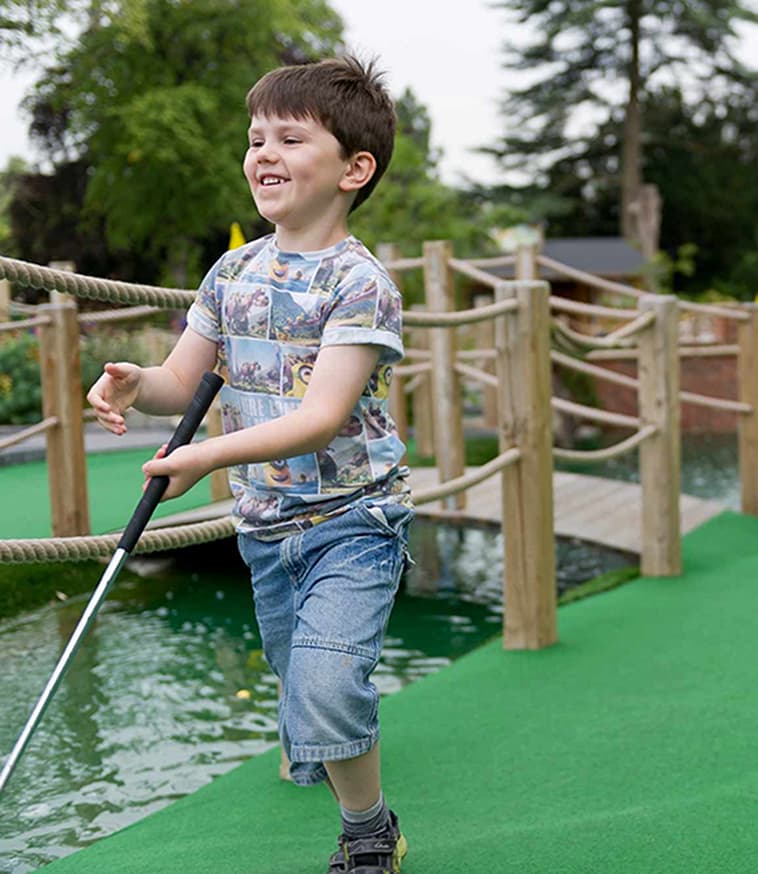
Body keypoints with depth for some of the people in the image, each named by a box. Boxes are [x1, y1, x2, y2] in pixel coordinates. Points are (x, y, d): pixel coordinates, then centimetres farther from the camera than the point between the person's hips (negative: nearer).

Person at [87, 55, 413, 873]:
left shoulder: (359, 283, -16)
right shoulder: (233, 272, 4)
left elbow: (323, 415, -25)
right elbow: (184, 378, 7)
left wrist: (207, 456, -31)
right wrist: (136, 384, -16)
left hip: (351, 518, -6)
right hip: (265, 523, 6)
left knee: (324, 684, -22)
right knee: (297, 680, 20)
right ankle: (323, 752, 54)